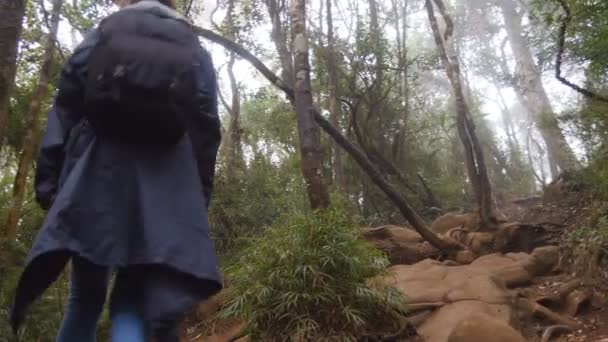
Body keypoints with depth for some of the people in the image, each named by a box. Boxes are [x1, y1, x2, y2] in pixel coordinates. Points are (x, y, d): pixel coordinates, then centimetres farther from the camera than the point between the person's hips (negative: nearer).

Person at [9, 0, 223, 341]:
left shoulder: (98, 36, 16)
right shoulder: (197, 52, 15)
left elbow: (64, 111, 8)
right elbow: (207, 131, 7)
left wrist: (47, 181, 6)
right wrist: (199, 199, 7)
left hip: (95, 178, 1)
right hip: (164, 191, 0)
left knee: (85, 298, 12)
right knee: (134, 302, 2)